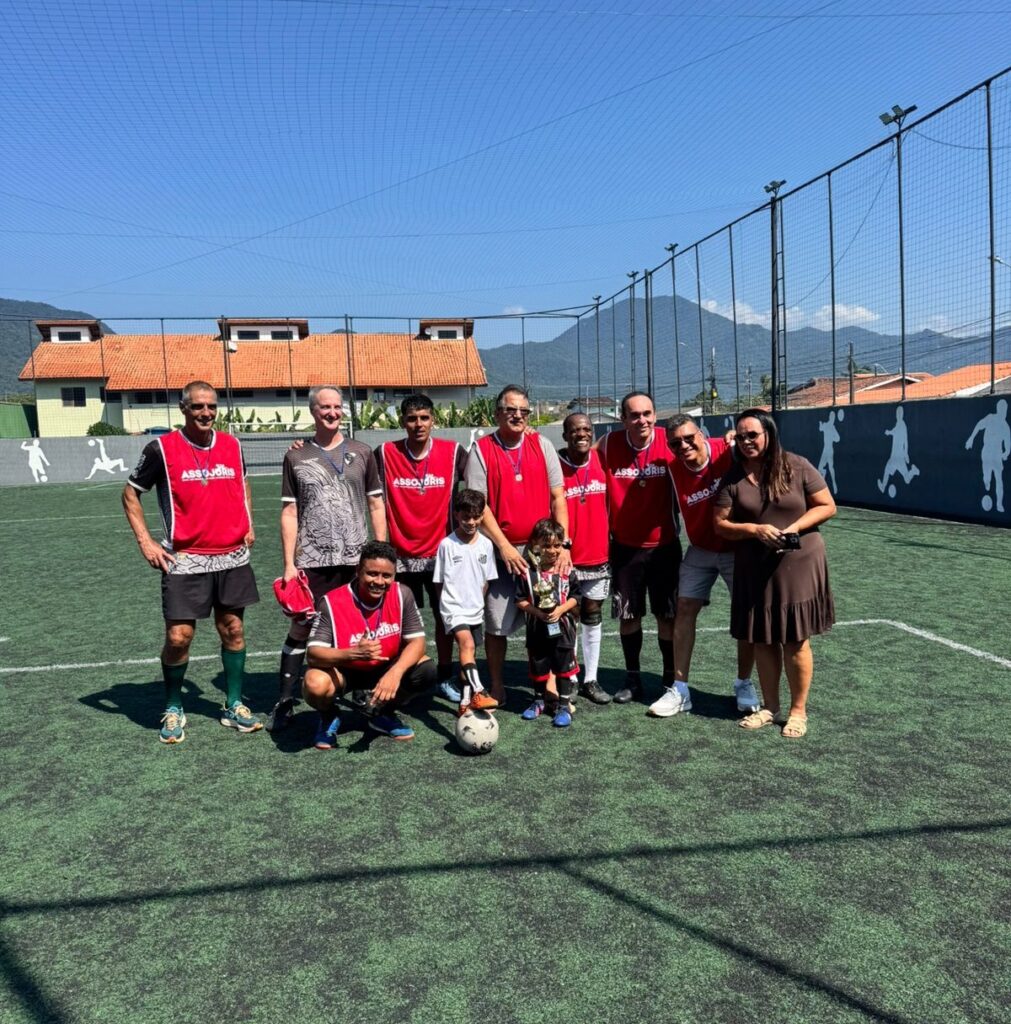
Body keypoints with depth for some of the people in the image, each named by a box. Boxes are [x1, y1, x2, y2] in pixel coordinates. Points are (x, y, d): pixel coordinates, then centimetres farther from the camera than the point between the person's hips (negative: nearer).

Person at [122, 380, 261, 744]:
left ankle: (234, 706, 23)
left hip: (232, 557, 4)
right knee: (178, 636, -4)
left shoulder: (231, 445, 6)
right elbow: (130, 493, 3)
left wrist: (248, 526, 14)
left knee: (233, 630, 9)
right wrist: (145, 542, -4)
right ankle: (173, 710, 18)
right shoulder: (162, 448, -6)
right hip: (184, 560, -4)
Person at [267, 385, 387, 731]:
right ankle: (285, 701, 13)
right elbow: (290, 513, 4)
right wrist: (289, 563, -1)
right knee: (300, 629, 2)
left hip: (355, 560, 1)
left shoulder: (361, 453, 7)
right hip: (311, 560, -1)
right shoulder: (296, 457, 5)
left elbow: (376, 504, 9)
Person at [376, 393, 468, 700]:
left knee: (444, 617, 9)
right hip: (401, 554, 0)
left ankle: (445, 679, 24)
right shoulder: (385, 454, -5)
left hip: (442, 551, 1)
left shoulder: (453, 452, -5)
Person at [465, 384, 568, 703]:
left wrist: (563, 543, -4)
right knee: (497, 623, 3)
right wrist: (504, 546, -11)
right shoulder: (481, 449, 0)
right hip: (500, 550, -2)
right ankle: (496, 688, 20)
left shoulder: (542, 445, 7)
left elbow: (557, 497, 5)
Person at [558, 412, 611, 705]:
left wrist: (610, 542, 11)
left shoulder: (600, 460, 1)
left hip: (599, 557, 4)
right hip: (567, 559, -4)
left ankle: (590, 680, 22)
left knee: (593, 618, 12)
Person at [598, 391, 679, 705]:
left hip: (664, 544, -1)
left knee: (667, 614, 6)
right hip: (624, 546, 1)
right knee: (627, 615, 10)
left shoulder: (669, 443, -11)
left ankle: (671, 678, 22)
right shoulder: (608, 445, -9)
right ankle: (632, 679, 25)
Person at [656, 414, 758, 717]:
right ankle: (680, 690, 8)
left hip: (737, 548, -2)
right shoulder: (674, 469, -12)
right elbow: (679, 508, -1)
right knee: (685, 609, -2)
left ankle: (744, 685, 23)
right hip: (700, 550, 3)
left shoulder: (727, 450, -21)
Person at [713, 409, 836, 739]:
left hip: (797, 565, -2)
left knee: (795, 641, 4)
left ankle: (798, 711, 19)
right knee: (762, 640, 11)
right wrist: (755, 529, -17)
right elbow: (720, 524, -1)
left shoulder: (796, 467, -6)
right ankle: (769, 706, 27)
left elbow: (827, 506, -2)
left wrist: (795, 527, -16)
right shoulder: (733, 477, -1)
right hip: (754, 570, 3)